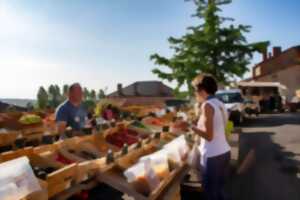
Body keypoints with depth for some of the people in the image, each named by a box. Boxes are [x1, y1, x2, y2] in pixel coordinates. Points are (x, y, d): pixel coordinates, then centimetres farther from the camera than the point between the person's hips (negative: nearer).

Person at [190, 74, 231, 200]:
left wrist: (190, 126, -10)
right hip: (224, 152, 8)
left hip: (212, 156, -8)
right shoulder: (219, 104, 9)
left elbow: (209, 136, -19)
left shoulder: (207, 105, -16)